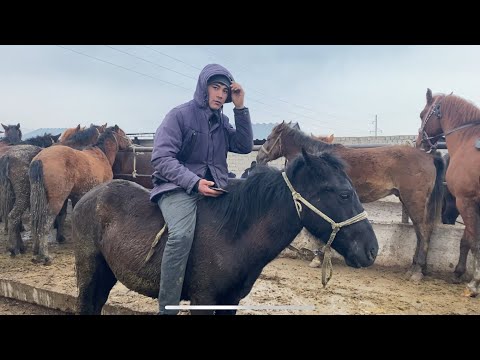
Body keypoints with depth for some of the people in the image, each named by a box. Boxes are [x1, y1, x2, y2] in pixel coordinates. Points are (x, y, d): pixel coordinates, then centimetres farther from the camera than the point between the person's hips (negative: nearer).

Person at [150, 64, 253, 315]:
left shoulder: (221, 121, 16)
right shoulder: (180, 115, -3)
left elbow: (245, 147, 6)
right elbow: (161, 158, -12)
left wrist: (240, 108, -1)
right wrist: (194, 182, -23)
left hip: (215, 188, 7)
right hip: (179, 187, -6)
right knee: (182, 234, -33)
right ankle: (167, 309, -24)